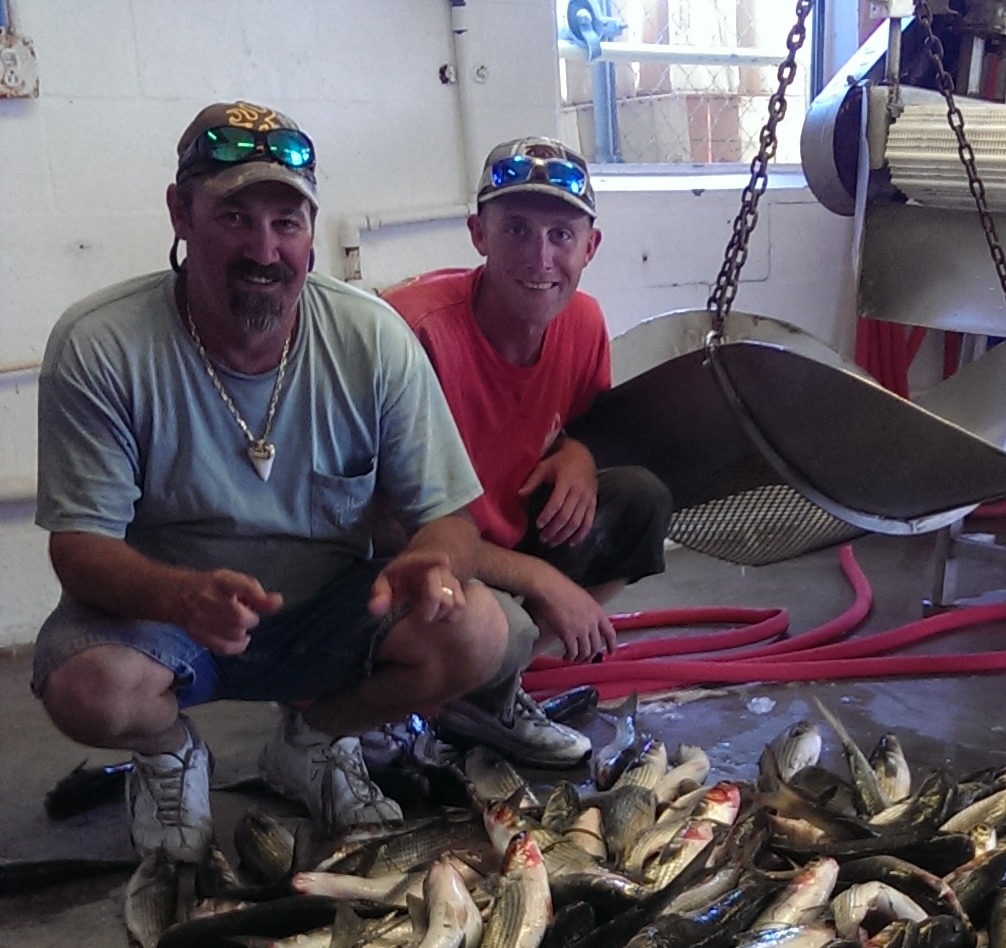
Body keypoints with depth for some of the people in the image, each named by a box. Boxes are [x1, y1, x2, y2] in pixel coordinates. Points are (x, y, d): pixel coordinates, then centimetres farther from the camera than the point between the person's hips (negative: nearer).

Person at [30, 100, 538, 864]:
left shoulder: (373, 337, -11)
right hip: (159, 610, -1)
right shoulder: (97, 347, -16)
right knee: (87, 686, -34)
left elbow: (451, 513, -8)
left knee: (481, 633, -24)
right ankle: (171, 753, 7)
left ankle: (318, 740, 9)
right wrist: (185, 595, -40)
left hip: (332, 612, 2)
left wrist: (433, 561, -34)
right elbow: (81, 543, -17)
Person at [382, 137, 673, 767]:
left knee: (641, 501, -6)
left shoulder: (582, 321, -7)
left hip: (507, 538, 8)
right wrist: (539, 579, -25)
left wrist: (578, 456, -12)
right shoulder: (419, 332, -28)